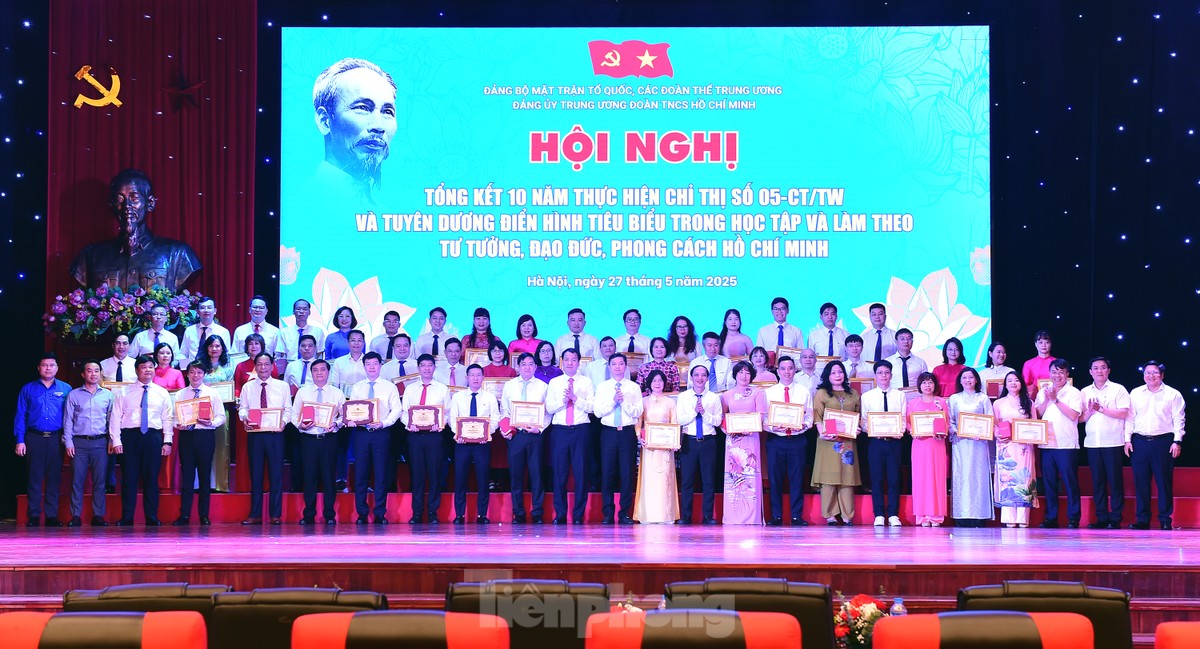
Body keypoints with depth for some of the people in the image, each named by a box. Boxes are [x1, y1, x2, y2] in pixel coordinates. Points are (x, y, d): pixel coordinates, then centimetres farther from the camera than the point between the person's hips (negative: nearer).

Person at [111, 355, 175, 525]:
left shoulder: (162, 393, 11)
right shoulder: (125, 393, 8)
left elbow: (168, 418, 9)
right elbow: (115, 418, 5)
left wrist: (168, 441, 0)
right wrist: (116, 441, -4)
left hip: (153, 436, 1)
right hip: (130, 436, -1)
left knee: (151, 478, 3)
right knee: (129, 478, 0)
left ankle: (152, 519, 8)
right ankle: (126, 518, 6)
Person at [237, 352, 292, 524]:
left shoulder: (283, 386, 8)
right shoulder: (247, 387, 10)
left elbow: (288, 409, 5)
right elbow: (242, 408, 8)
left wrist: (283, 420, -14)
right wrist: (244, 417, -14)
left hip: (275, 434, -1)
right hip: (254, 433, 1)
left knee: (276, 473, -1)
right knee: (255, 473, 4)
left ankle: (275, 514, 4)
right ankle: (255, 514, 8)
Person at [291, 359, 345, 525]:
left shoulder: (337, 393, 8)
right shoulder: (303, 392, 10)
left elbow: (344, 415, 6)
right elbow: (294, 414, 8)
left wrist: (336, 424, -13)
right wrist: (300, 424, -12)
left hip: (329, 439, -1)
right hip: (308, 439, 1)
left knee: (328, 477, 0)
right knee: (309, 477, 1)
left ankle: (330, 515, 7)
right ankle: (308, 515, 9)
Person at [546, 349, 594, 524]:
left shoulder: (586, 382, 9)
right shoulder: (554, 383, 13)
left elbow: (591, 407, 0)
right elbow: (549, 408, 5)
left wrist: (576, 398, -13)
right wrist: (563, 400, -11)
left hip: (580, 430, -1)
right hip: (559, 430, 1)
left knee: (580, 472, -3)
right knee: (559, 473, 0)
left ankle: (578, 515, 3)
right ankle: (560, 514, 6)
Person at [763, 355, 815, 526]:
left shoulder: (804, 391, 10)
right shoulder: (769, 392, 8)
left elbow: (810, 416, 8)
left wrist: (804, 425, -12)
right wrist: (773, 428, -14)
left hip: (798, 439, 0)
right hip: (775, 439, 0)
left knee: (797, 478, 1)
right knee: (775, 478, 1)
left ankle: (796, 516, 6)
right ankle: (776, 516, 8)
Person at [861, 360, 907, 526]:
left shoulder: (900, 395, 10)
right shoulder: (867, 396, 9)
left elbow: (904, 419, 6)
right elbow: (863, 421, 5)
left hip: (894, 441, 0)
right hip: (875, 442, 0)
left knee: (894, 478, -1)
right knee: (876, 478, -1)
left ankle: (893, 515, 3)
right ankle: (879, 515, 4)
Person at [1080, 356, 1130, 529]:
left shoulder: (1118, 389, 3)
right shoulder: (1084, 392, 14)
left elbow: (1124, 413, -8)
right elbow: (1080, 418, 11)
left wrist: (1101, 409, -13)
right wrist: (1090, 411, -9)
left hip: (1113, 442, -4)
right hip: (1092, 442, 4)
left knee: (1115, 480, -4)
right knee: (1097, 481, 4)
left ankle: (1115, 518, -1)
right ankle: (1101, 518, 8)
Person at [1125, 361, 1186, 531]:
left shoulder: (1173, 394, 3)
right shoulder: (1135, 394, 11)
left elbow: (1178, 419, 1)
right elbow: (1130, 418, 12)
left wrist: (1177, 441, -7)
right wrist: (1127, 439, 5)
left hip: (1163, 441, -2)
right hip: (1139, 441, 3)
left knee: (1164, 481, -2)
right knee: (1140, 481, 2)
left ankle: (1165, 520, 3)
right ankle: (1142, 520, 8)